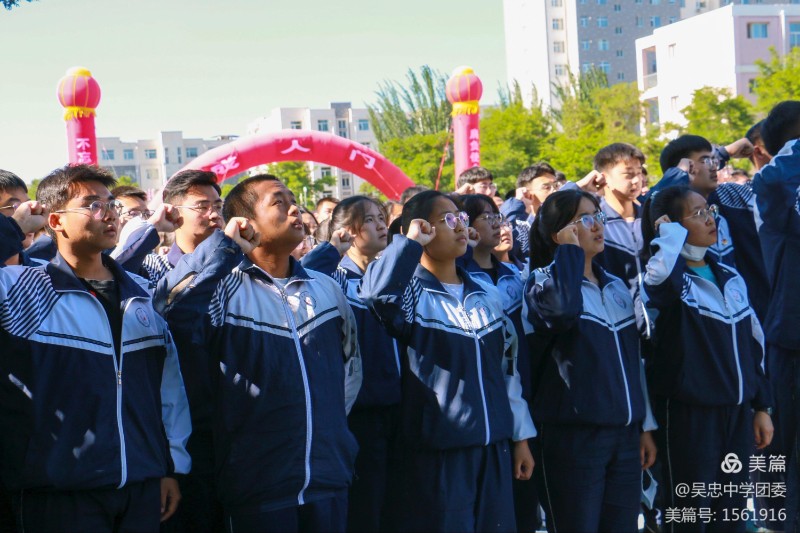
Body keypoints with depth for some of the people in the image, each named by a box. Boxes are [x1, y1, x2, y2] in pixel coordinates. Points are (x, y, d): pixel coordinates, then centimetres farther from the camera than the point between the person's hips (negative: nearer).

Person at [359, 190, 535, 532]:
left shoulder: (487, 296, 13)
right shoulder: (410, 292, -6)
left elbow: (509, 368, 16)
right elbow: (376, 292, -31)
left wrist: (521, 438, 15)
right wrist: (410, 241, -20)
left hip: (493, 446, 6)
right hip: (438, 452, -6)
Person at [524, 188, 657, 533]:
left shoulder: (617, 287, 15)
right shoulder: (543, 281, -6)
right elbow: (563, 309, -32)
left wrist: (645, 426, 16)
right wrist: (570, 250, -18)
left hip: (624, 434, 6)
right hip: (572, 436, -6)